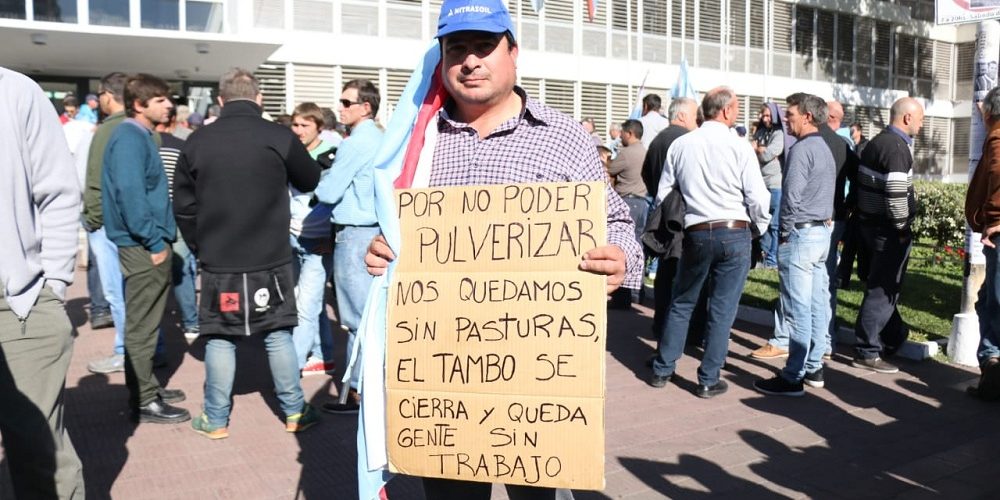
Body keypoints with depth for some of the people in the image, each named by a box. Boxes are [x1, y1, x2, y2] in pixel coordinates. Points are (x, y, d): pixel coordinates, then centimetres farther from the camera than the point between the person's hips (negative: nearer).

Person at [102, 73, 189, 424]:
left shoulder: (141, 136, 16)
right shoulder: (130, 138, -15)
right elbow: (129, 194, -24)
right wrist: (154, 241, -20)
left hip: (149, 243, 10)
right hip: (143, 245, -10)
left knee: (146, 322, 17)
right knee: (142, 325, -3)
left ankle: (145, 387, 29)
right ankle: (144, 401, 5)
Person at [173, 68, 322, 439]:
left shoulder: (197, 142, -1)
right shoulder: (280, 138, -10)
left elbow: (184, 206, 4)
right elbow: (310, 181, 6)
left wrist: (200, 247, 15)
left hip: (218, 263, 1)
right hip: (271, 260, -1)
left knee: (219, 338, 10)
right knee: (278, 335, 9)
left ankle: (216, 419, 19)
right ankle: (295, 412, 18)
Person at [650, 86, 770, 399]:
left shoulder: (681, 145, 3)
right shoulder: (739, 147, -7)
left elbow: (662, 194, 6)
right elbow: (758, 197, -8)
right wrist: (758, 229, 9)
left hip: (696, 233, 3)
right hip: (735, 233, -2)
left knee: (681, 303, 16)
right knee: (722, 309, 6)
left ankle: (663, 370, 22)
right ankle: (708, 380, 12)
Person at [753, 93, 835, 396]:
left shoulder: (801, 149, -13)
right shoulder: (825, 149, 16)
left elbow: (792, 196, -17)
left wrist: (785, 233, -8)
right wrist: (823, 222, 18)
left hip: (801, 234, -10)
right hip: (822, 232, 10)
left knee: (797, 309, -6)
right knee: (817, 305, 12)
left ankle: (793, 378, -1)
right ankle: (814, 368, 20)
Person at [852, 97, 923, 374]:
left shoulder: (876, 142, 13)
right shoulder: (897, 147, -18)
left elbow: (867, 184, 18)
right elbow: (896, 193, -25)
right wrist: (903, 228, -16)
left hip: (870, 224, 10)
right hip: (888, 231, -10)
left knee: (883, 286, 21)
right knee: (883, 290, -2)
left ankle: (894, 337, 38)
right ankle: (867, 352, 5)